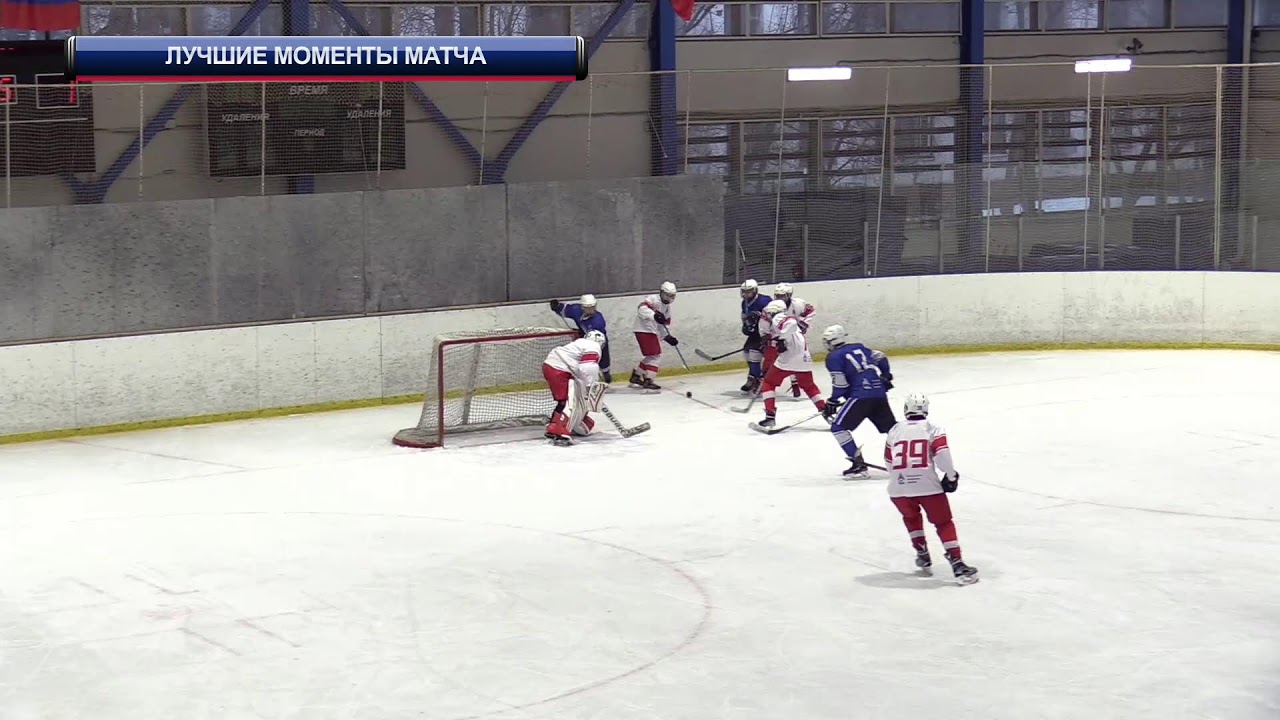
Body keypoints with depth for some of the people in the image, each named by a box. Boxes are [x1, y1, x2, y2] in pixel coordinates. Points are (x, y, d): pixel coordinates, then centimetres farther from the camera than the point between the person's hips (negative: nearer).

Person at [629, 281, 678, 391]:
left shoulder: (667, 307, 17)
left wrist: (668, 337, 7)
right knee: (655, 355, -13)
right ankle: (648, 380, -12)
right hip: (644, 330, -10)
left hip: (653, 332, 10)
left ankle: (636, 377, 30)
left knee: (652, 356, 18)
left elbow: (665, 323, 21)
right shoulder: (653, 300, -13)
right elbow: (642, 309, -31)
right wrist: (654, 315, -45)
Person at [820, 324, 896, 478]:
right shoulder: (859, 347, 19)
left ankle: (858, 464, -9)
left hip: (861, 395, -7)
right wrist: (885, 376, 35)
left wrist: (832, 403, 5)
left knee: (838, 427, -1)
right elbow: (881, 358, 21)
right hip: (880, 393, 7)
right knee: (891, 427, 19)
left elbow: (840, 384, -6)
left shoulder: (834, 357, 0)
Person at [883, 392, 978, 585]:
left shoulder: (895, 430, 15)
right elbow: (942, 453, -10)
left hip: (899, 487, 3)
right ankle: (958, 566, -5)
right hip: (927, 485, -3)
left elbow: (889, 463, 20)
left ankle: (923, 557, 30)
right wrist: (951, 475, 4)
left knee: (911, 517, 31)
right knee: (944, 523, 7)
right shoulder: (932, 428, 5)